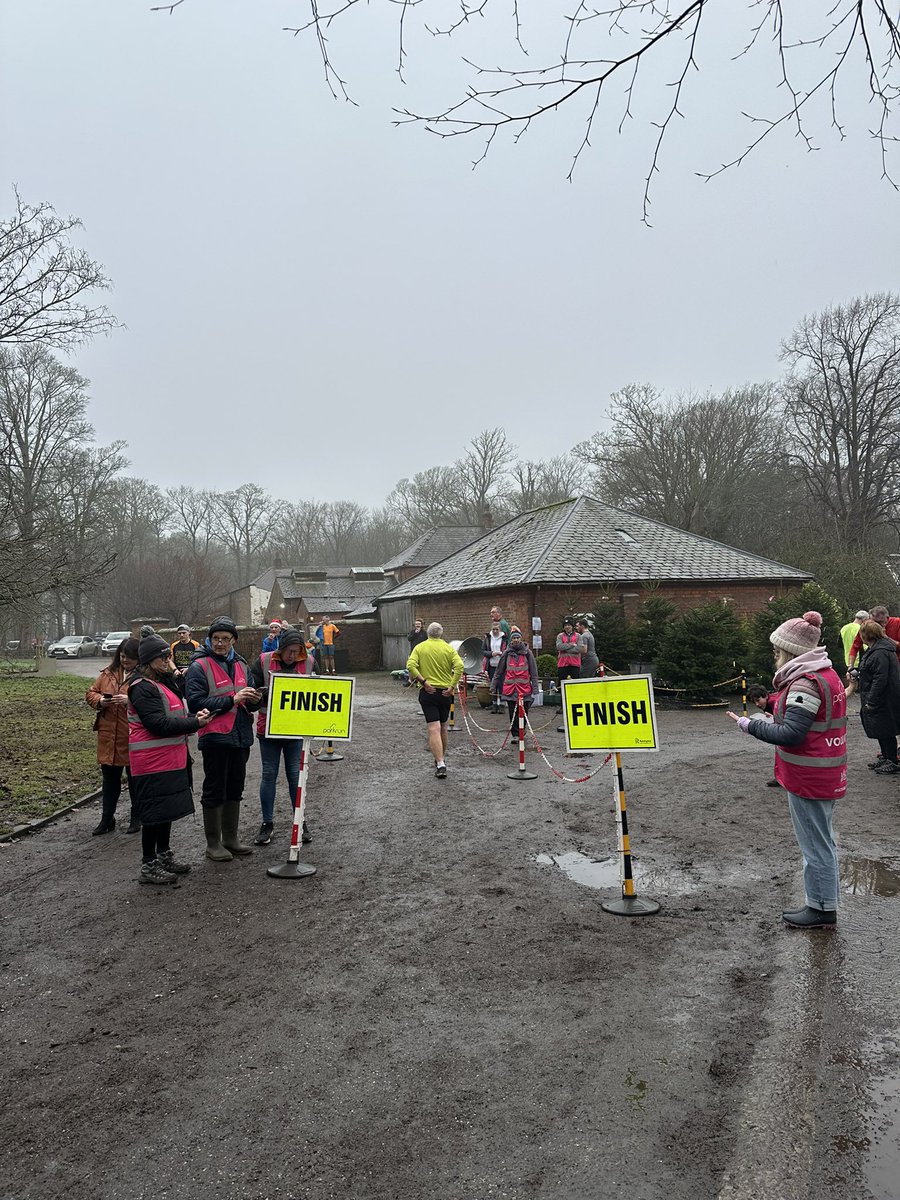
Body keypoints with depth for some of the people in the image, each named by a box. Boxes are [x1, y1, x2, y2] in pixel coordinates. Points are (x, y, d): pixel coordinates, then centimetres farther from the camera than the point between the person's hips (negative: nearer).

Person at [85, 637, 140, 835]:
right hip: (108, 737, 5)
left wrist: (130, 700, -27)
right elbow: (90, 693, 14)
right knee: (109, 778, 14)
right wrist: (100, 701, -7)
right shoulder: (108, 673, 8)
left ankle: (137, 818, 25)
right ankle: (107, 819, 27)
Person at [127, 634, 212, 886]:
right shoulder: (142, 688, -16)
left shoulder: (166, 682, 15)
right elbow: (159, 724, -22)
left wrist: (195, 716, 0)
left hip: (171, 758, 9)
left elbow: (175, 716, 21)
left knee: (168, 809, 18)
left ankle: (164, 856, 31)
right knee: (155, 813, -2)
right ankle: (149, 867, 9)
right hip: (152, 761, -9)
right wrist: (195, 723, -20)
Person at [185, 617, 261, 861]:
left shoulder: (240, 665, 12)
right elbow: (196, 703, -18)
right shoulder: (199, 666, -9)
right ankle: (213, 843, 16)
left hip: (240, 736, 7)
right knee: (214, 791, 4)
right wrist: (232, 700, -22)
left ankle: (231, 838, 29)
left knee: (235, 789, 16)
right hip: (215, 737, -7)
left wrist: (254, 699, -3)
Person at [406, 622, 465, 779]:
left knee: (434, 729, -7)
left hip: (428, 692, -2)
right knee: (443, 727, 19)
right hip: (445, 692, 2)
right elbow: (460, 666, -13)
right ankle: (442, 758, 34)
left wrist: (423, 681, -11)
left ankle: (440, 765, -17)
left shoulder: (420, 647, 1)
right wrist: (452, 686, -10)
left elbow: (411, 665, -13)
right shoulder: (448, 648, 1)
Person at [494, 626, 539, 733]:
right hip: (510, 688, 1)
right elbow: (499, 671, 13)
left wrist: (535, 687, -1)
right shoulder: (507, 653, 7)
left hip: (525, 688, -1)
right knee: (513, 713, 2)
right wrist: (494, 685, 12)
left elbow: (534, 671, 4)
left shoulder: (527, 652, 3)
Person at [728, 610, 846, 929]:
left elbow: (790, 734, -26)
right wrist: (773, 704, 7)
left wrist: (749, 725, -19)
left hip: (808, 779, -10)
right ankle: (823, 904, 31)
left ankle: (822, 910, 15)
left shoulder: (805, 683, -22)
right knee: (823, 841, 19)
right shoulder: (827, 674, 10)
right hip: (827, 776, 10)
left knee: (815, 845, 3)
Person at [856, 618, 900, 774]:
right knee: (879, 729, 19)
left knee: (885, 731, 0)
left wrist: (871, 701, -23)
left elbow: (880, 679, -26)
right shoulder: (876, 649, 11)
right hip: (880, 699, 11)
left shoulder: (880, 653, -23)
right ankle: (885, 757, 31)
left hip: (884, 701, -11)